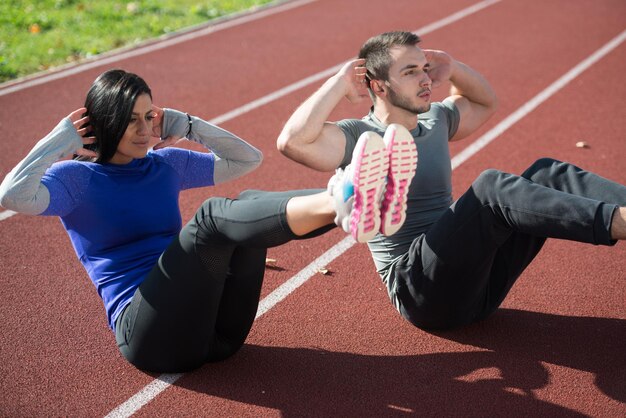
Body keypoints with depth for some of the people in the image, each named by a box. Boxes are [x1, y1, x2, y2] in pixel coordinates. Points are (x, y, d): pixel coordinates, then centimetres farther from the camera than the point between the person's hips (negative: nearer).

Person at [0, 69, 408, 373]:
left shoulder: (165, 164, 21)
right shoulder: (76, 177, 6)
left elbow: (249, 158, 27)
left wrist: (185, 125, 19)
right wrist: (61, 141, -3)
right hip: (152, 335, -5)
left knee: (249, 204, -19)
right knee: (212, 215, -29)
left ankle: (345, 203, -47)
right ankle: (339, 203, -55)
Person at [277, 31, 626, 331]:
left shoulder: (435, 122, 19)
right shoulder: (359, 138, -5)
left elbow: (486, 103, 37)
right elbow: (293, 140, -24)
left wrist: (453, 68, 19)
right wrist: (341, 82, -14)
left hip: (472, 282, 8)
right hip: (420, 290, -8)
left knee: (546, 173, -7)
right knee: (491, 187, -31)